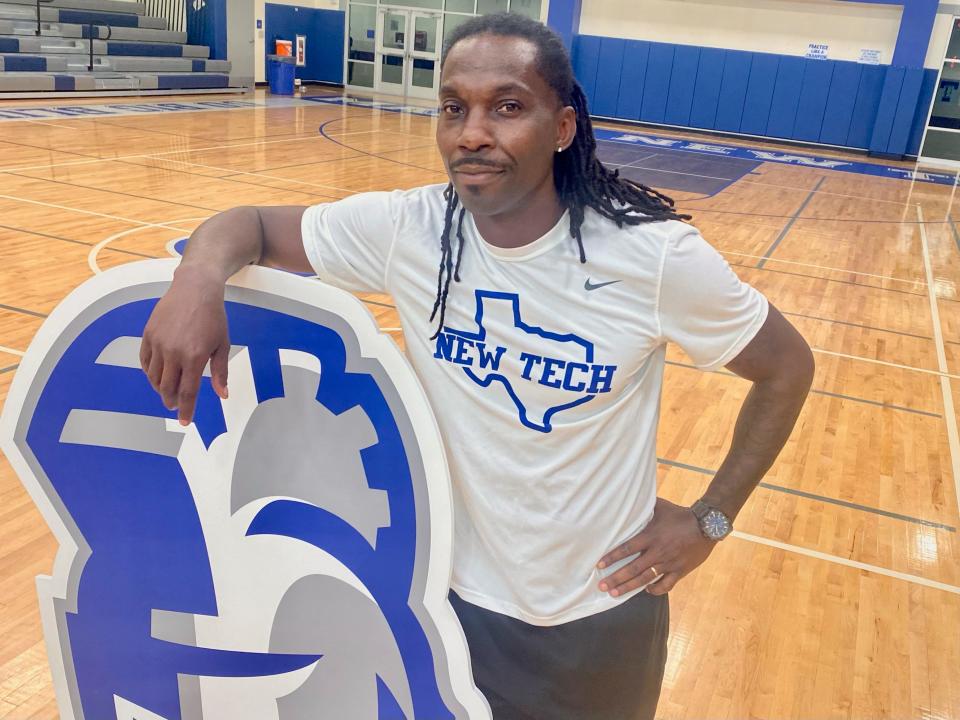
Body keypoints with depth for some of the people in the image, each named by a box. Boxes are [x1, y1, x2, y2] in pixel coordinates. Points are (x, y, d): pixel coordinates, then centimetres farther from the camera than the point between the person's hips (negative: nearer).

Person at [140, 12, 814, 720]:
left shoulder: (657, 257, -21)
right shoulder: (405, 230, -15)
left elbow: (788, 366, -6)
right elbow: (251, 224, -6)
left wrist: (710, 520, -9)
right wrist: (200, 278, -29)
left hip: (602, 614, 0)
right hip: (454, 598, 1)